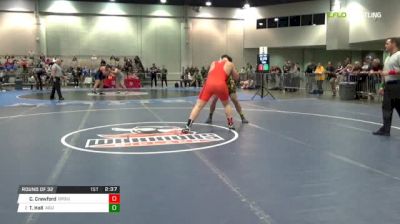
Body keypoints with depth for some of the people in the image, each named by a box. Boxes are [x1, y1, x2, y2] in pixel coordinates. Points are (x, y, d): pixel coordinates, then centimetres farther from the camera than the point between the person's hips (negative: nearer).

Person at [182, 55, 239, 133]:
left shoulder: (213, 63, 31)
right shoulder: (230, 64, 24)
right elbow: (236, 77, 32)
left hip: (209, 84, 1)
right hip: (220, 85, -1)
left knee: (198, 105, 6)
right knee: (226, 104, 27)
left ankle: (187, 126, -3)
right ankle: (231, 124, 28)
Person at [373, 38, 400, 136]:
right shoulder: (388, 58, 18)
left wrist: (389, 72, -21)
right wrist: (383, 86, 18)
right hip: (388, 86, 9)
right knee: (386, 108, 7)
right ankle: (386, 129, 10)